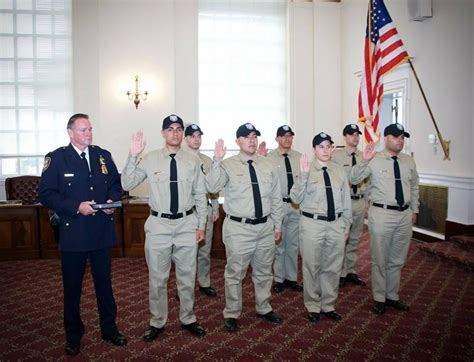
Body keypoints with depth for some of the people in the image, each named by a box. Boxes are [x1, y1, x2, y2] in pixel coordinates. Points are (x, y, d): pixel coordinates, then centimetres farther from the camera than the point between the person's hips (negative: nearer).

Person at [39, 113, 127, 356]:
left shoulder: (103, 156, 6)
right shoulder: (56, 158, -5)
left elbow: (116, 184, 14)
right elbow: (46, 194, -9)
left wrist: (112, 200, -7)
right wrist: (76, 207, -20)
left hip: (102, 232, 3)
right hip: (73, 233, -3)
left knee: (104, 283, 15)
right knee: (72, 287, 11)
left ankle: (109, 329, 32)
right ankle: (73, 336, 30)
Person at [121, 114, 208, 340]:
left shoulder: (193, 161, 1)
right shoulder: (150, 159, -3)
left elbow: (200, 195, 5)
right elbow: (127, 184, -7)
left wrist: (201, 225, 3)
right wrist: (133, 156, -17)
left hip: (187, 224, 1)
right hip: (158, 224, -1)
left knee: (187, 276, 14)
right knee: (157, 277, 11)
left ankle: (188, 319, 34)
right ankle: (157, 322, 31)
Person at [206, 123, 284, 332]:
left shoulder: (267, 166, 7)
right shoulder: (228, 165, -6)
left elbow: (276, 198, 12)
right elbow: (212, 187, -22)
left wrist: (277, 225, 13)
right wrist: (217, 160, -31)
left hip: (265, 227, 5)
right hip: (238, 228, -4)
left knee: (264, 272, 19)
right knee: (235, 273, 5)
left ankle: (264, 309, 39)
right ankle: (232, 314, 24)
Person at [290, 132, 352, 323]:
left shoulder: (339, 171, 6)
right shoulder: (307, 169, -6)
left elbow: (346, 200, 11)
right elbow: (296, 198, -13)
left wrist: (346, 225, 11)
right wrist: (303, 175, -24)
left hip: (336, 224, 4)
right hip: (312, 224, -4)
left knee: (333, 267, 14)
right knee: (312, 267, 8)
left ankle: (328, 305, 32)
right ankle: (313, 306, 27)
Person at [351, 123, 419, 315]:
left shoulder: (409, 161, 8)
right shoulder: (374, 160, -8)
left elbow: (414, 186, 18)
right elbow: (353, 179, -13)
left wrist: (414, 210, 17)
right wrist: (364, 161, -28)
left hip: (405, 215, 5)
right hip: (381, 214, -5)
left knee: (397, 260, 17)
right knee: (380, 260, 7)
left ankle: (392, 296, 33)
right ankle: (379, 298, 23)